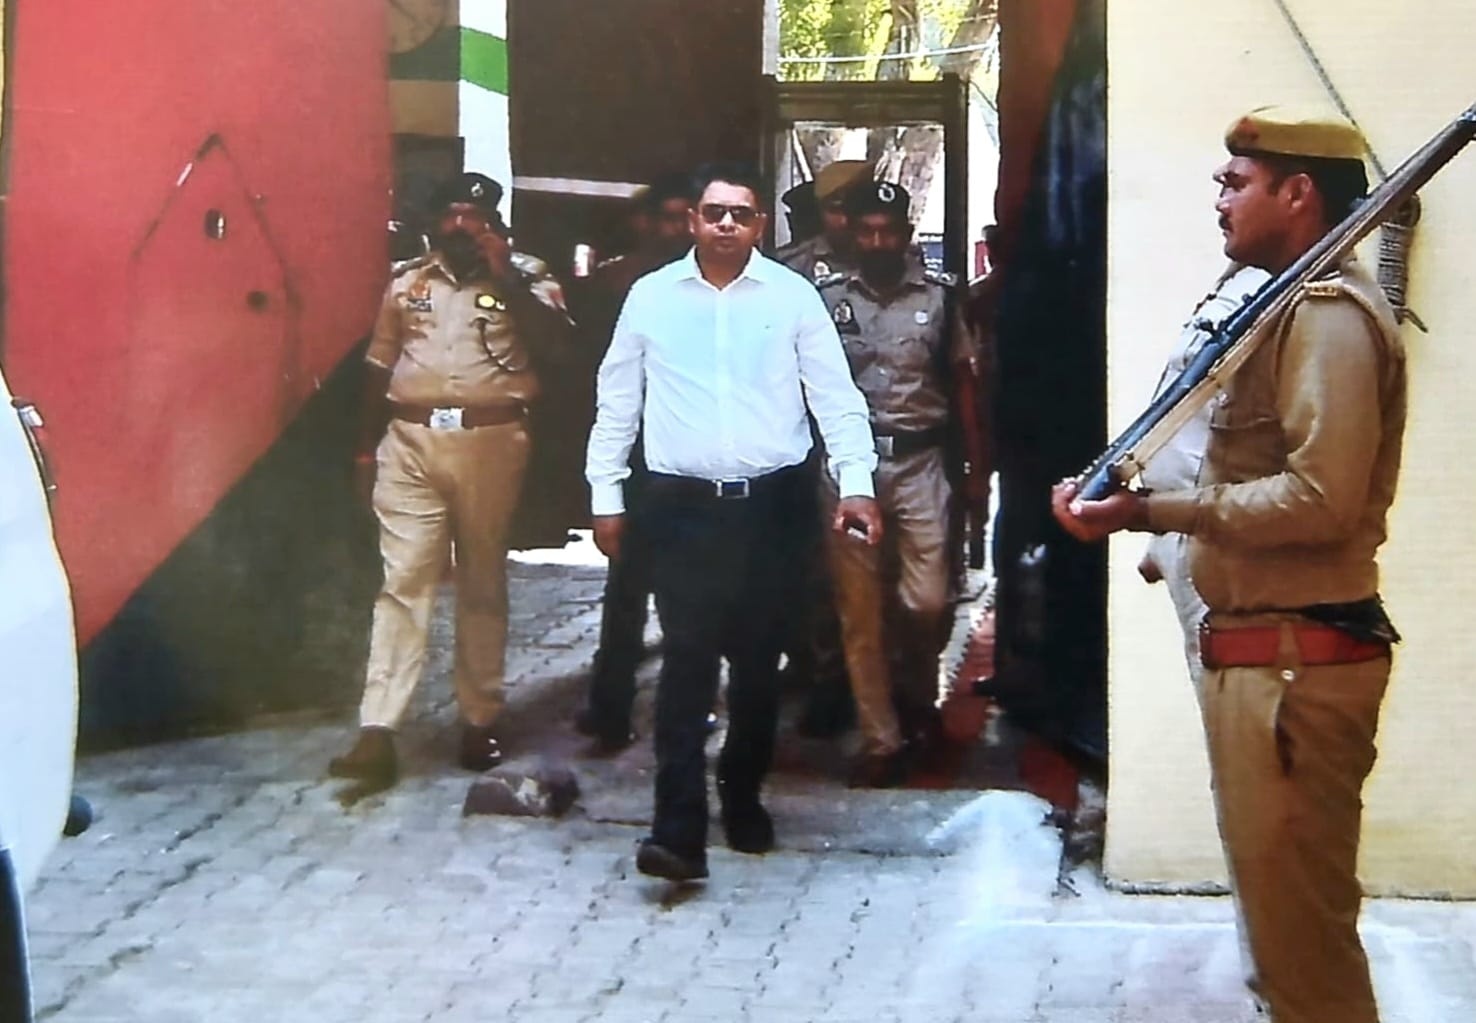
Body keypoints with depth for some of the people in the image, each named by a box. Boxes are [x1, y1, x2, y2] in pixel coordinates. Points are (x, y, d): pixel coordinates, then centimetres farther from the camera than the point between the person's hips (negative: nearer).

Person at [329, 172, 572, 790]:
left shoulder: (524, 276, 5)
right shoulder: (406, 281, 13)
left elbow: (553, 339, -13)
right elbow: (381, 367, 17)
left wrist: (505, 274, -14)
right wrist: (369, 446, 15)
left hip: (490, 443, -1)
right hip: (411, 442, 1)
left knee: (483, 585, 7)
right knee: (403, 582, -5)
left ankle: (479, 721, 17)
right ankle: (377, 732, -8)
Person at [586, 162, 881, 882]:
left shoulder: (792, 297, 2)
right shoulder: (650, 296, 5)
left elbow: (836, 396, 1)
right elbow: (617, 403, 10)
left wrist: (855, 484, -9)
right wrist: (605, 496, 8)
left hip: (770, 503, 1)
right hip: (683, 504, -1)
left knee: (757, 662, 10)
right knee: (687, 662, -8)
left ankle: (743, 798, 28)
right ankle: (678, 830, -11)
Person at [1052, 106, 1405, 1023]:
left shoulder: (1330, 314, -15)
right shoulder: (1291, 306, 19)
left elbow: (1322, 496, -26)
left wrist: (1149, 511, -25)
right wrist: (1152, 503, 8)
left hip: (1296, 660, -11)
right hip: (1259, 647, 11)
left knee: (1299, 921, -4)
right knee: (1280, 902, 21)